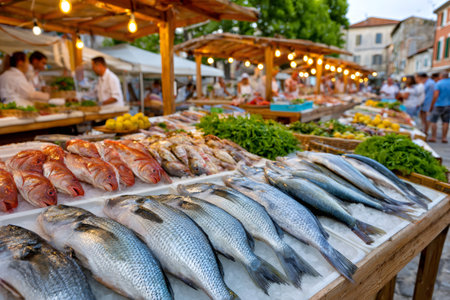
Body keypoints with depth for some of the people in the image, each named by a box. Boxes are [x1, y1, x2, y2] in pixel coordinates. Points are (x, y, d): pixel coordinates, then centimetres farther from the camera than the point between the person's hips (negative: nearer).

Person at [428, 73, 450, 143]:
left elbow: (435, 96, -15)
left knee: (433, 121, 0)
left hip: (439, 105, -5)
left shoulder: (439, 83, -8)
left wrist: (431, 106, -9)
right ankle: (444, 138, 9)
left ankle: (433, 137, -5)